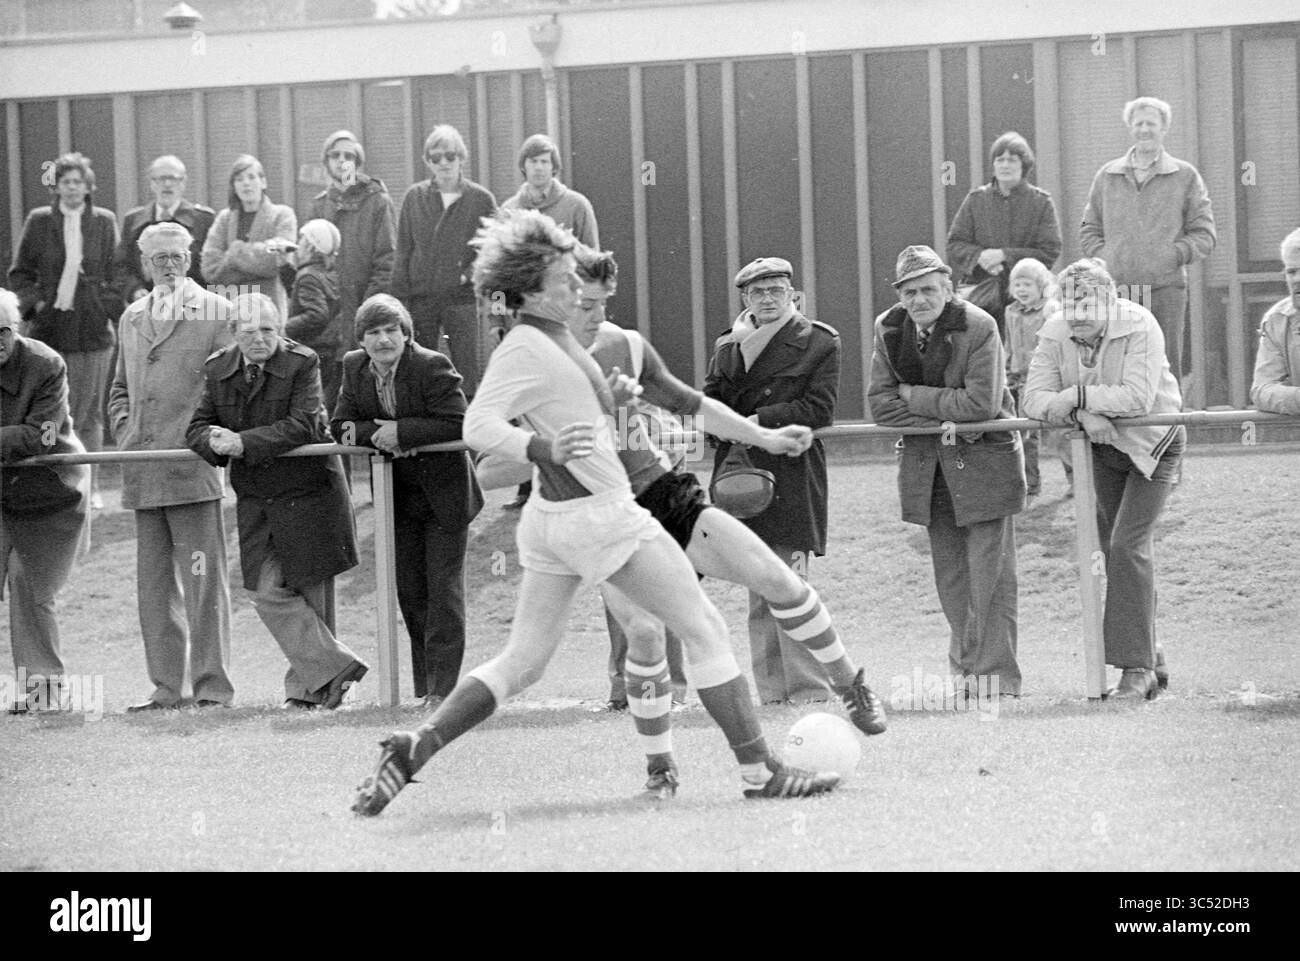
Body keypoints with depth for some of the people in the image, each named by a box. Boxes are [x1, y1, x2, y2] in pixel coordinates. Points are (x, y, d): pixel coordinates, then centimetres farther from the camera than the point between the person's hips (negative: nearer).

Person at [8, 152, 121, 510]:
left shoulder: (104, 222, 7)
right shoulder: (39, 222, 5)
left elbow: (116, 273, 10)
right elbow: (19, 274, 9)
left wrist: (112, 310, -3)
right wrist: (34, 303, -6)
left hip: (93, 330, 1)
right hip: (50, 327, -1)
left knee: (90, 413, 4)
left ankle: (90, 486, 10)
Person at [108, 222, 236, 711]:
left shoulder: (216, 312, 2)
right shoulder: (132, 318, 18)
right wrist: (126, 431, 10)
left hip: (193, 465, -5)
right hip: (143, 471, 5)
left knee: (203, 581, -5)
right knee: (153, 584, 7)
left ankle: (212, 686, -2)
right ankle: (166, 686, 12)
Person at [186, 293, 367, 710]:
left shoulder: (302, 364, -9)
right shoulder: (218, 370, 5)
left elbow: (302, 426, -20)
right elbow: (197, 429, 3)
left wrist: (243, 443, -27)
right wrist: (213, 439, -22)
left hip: (307, 492, -4)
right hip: (256, 500, 4)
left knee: (308, 591, 2)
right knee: (269, 593, -7)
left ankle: (307, 686, 11)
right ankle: (331, 667, -1)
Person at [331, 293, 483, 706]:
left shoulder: (433, 367, -18)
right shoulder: (355, 368, 0)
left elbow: (457, 425, -23)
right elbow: (342, 425, 1)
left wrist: (401, 432, -27)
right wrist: (377, 435, -20)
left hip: (444, 492, -6)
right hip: (399, 497, 6)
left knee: (443, 588, -5)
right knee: (409, 591, 8)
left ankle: (442, 688, -4)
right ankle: (424, 686, 16)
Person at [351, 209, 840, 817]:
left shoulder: (555, 336, 11)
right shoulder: (524, 349, -16)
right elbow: (478, 426, -25)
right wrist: (546, 449, -40)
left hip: (553, 517, 10)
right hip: (596, 514, -10)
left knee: (521, 662, 11)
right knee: (704, 630, -1)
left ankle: (411, 751, 1)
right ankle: (759, 772, 2)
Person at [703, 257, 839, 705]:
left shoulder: (820, 343, 1)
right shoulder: (728, 346, 15)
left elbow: (819, 408, -7)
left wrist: (761, 420, -13)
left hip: (792, 475, -5)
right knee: (757, 589, 7)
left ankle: (808, 688, -5)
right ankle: (770, 688, 11)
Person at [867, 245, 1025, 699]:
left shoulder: (979, 328, -14)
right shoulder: (889, 330, 0)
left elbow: (981, 403, -20)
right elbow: (880, 402, -3)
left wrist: (914, 396, -14)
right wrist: (942, 425, -14)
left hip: (983, 459, -5)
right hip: (927, 464, 5)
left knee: (990, 573, -7)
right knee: (950, 575, 6)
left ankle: (995, 676, -5)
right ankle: (966, 666, 14)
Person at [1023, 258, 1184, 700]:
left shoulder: (1140, 327, -23)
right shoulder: (1054, 335, -8)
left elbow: (1138, 398, -33)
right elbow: (1034, 399, -15)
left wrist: (1078, 395, -26)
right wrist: (1085, 413, -31)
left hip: (1152, 445, -6)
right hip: (1102, 448, 6)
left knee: (1129, 545, -17)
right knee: (1114, 551, 8)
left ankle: (1136, 667, -14)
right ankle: (1149, 662, 20)